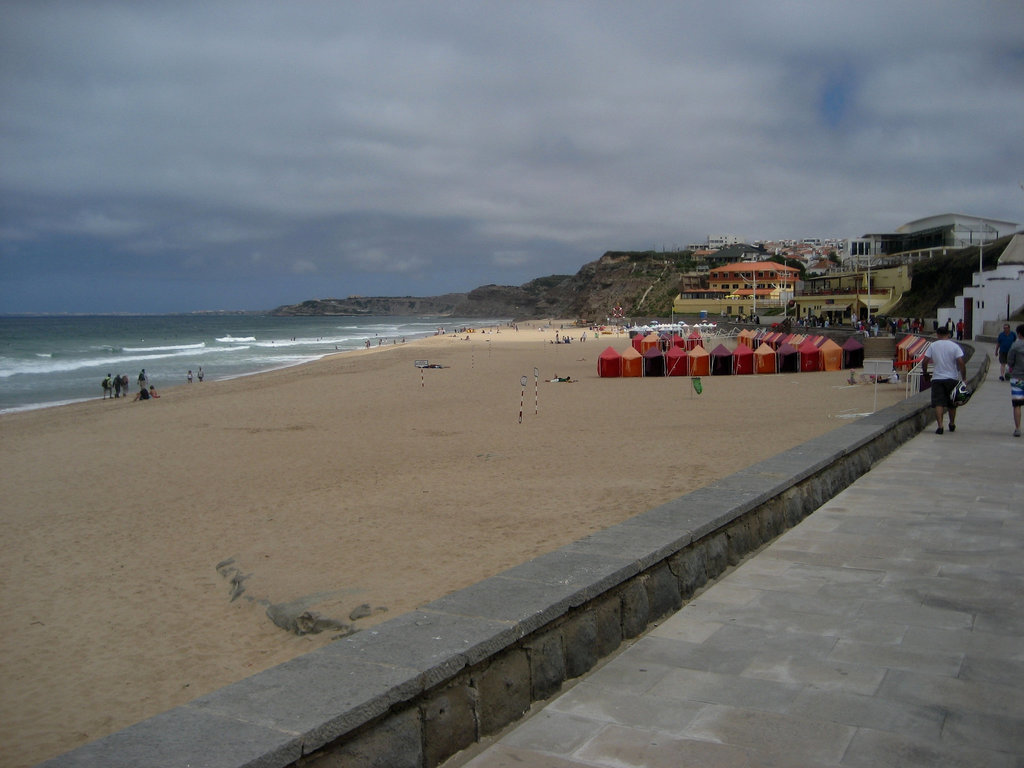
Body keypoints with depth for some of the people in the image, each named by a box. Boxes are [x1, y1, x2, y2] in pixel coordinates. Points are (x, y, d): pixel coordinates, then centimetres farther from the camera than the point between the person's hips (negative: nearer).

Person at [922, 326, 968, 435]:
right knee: (952, 403, 16)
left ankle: (940, 426, -17)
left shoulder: (933, 345, 0)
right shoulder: (954, 346, -4)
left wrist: (925, 373, 14)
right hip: (952, 378, 1)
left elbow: (924, 362, -2)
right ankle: (952, 425, 30)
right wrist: (964, 377, -4)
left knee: (938, 403, -3)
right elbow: (961, 363, -11)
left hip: (937, 379, -1)